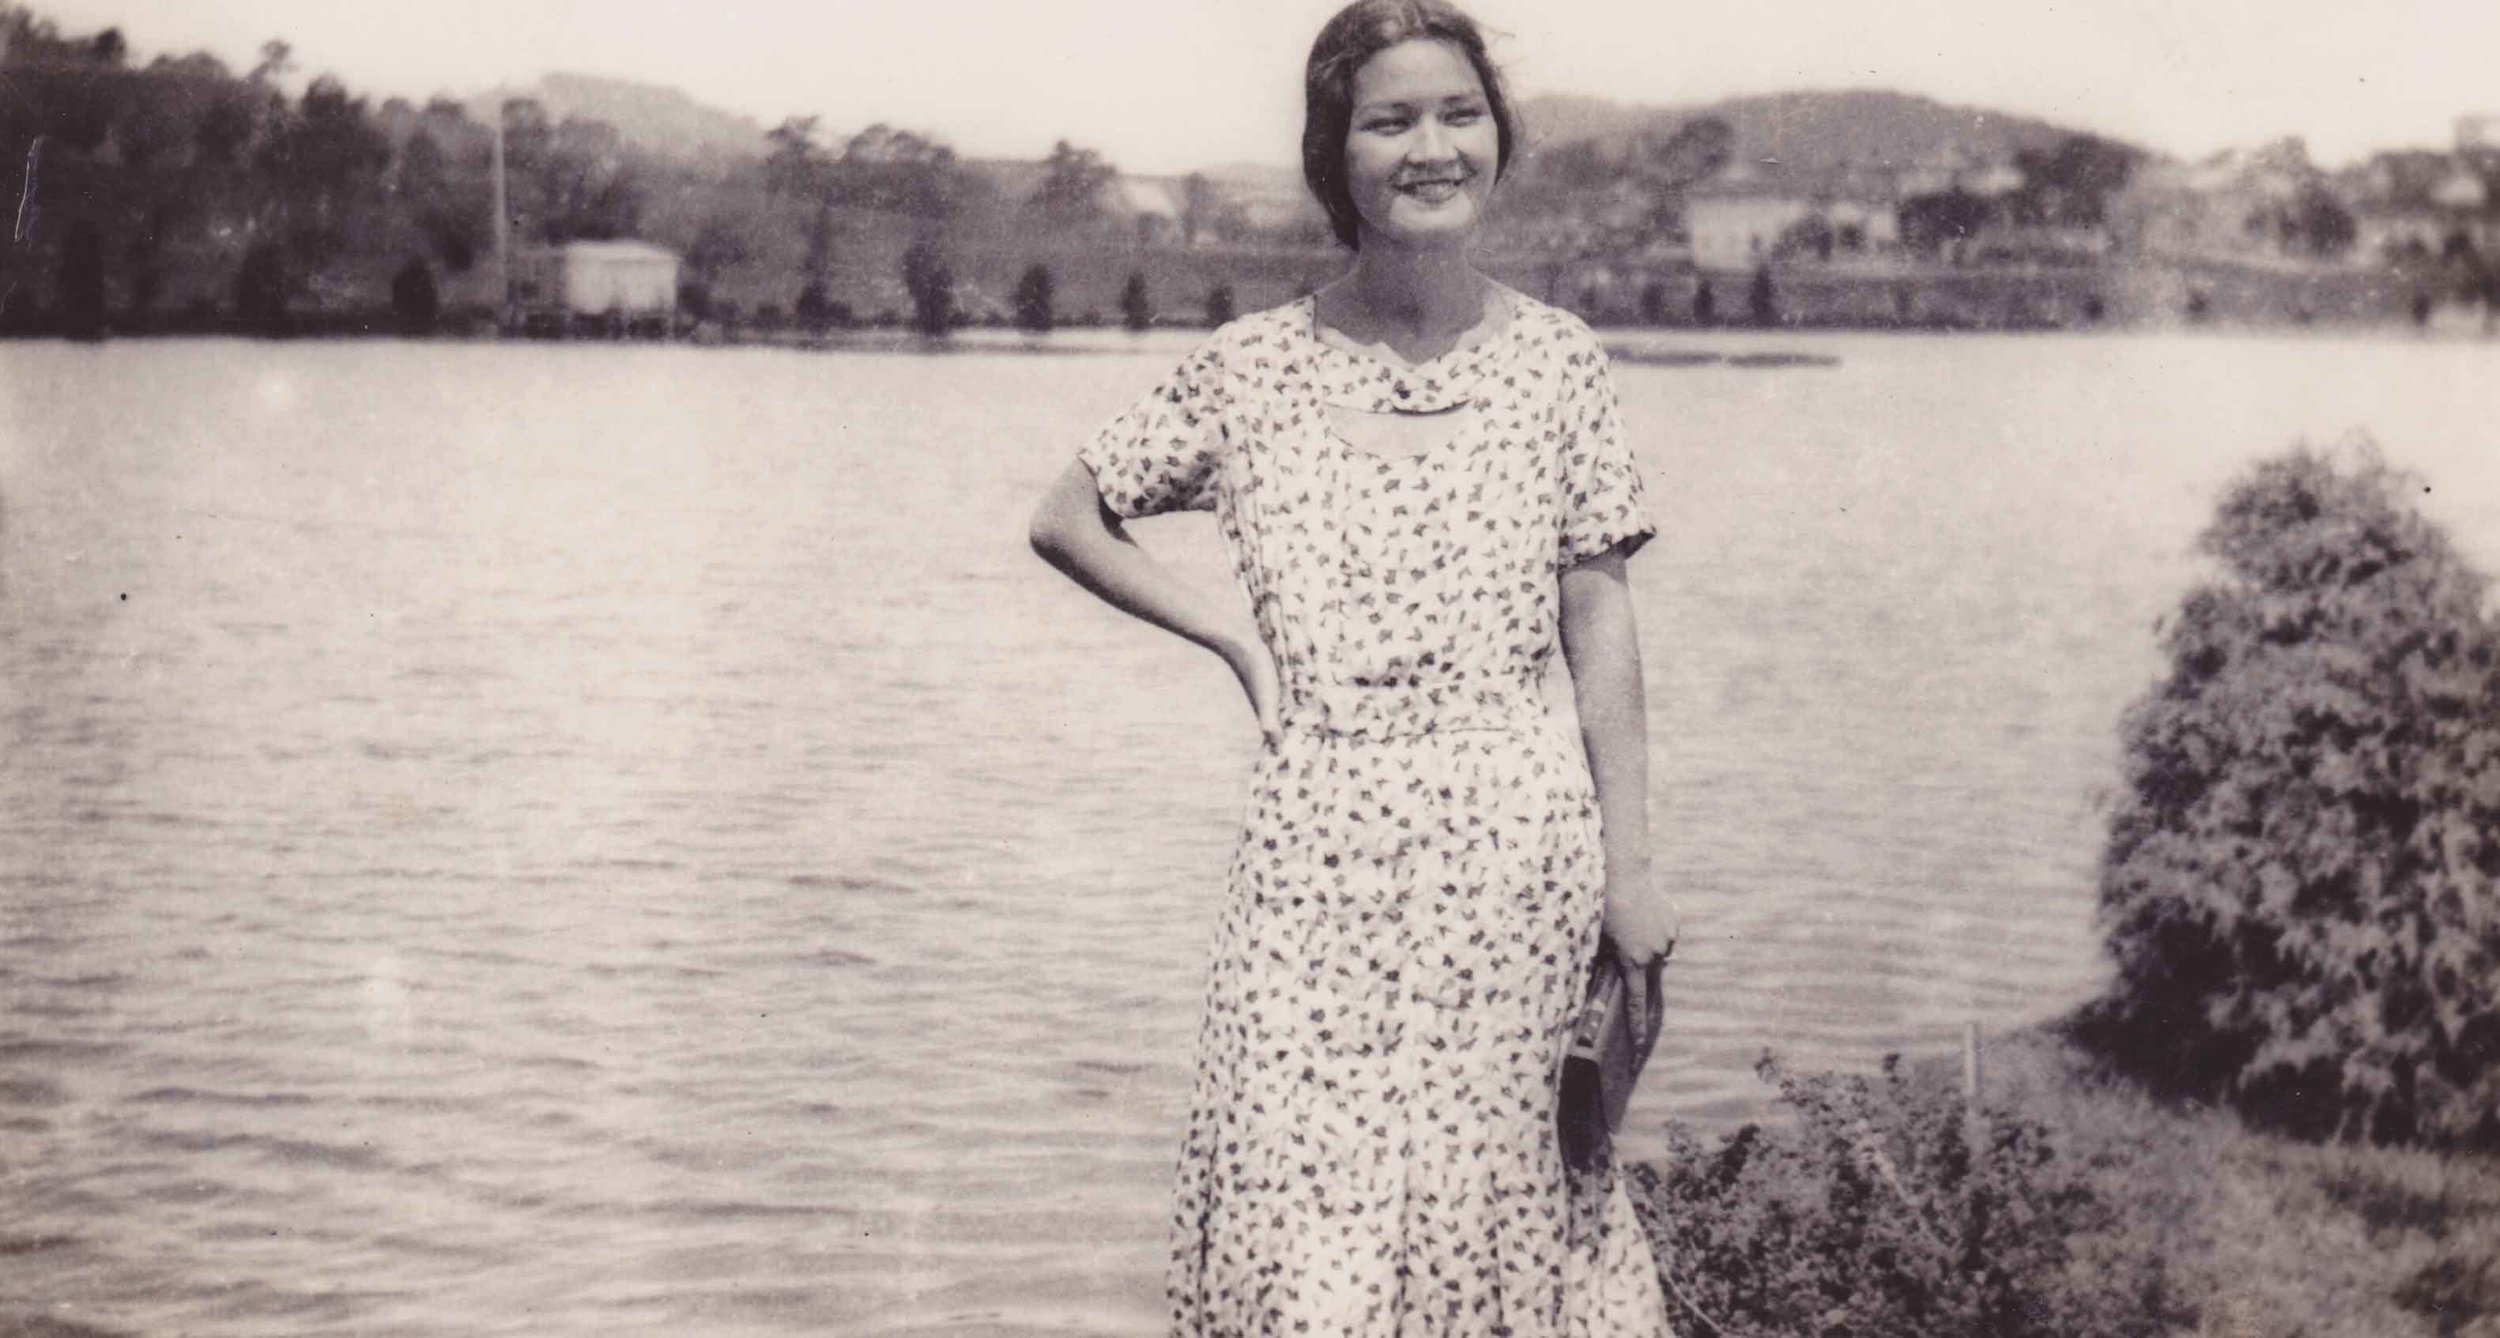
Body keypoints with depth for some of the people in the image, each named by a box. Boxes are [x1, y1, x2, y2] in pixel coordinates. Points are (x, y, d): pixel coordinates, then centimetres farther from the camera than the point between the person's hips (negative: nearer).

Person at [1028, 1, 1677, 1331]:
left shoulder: (1557, 360, 4)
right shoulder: (1252, 369, 3)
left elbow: (1600, 626, 4)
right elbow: (1065, 521, 14)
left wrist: (1628, 868, 1)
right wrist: (1231, 634, 2)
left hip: (1518, 836, 0)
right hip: (1314, 847, 0)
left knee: (1490, 1193, 4)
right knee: (1303, 1222, -3)